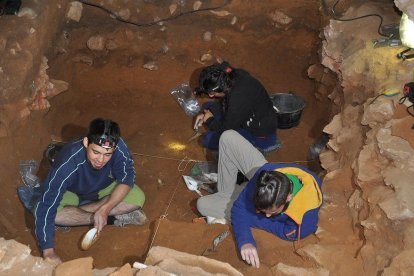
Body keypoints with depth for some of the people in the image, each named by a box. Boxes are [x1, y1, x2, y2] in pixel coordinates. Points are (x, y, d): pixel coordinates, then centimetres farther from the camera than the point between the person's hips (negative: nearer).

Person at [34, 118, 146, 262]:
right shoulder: (68, 163, -41)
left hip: (104, 189, 2)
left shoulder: (119, 148, -35)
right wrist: (49, 252, -45)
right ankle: (115, 217, -18)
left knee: (138, 198, -24)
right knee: (47, 211, -33)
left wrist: (105, 209, -37)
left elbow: (126, 179, -23)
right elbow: (46, 208, -40)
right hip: (71, 193, -1)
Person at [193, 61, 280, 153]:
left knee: (209, 140, -15)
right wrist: (206, 114, 0)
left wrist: (209, 120, -4)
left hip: (261, 132, -9)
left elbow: (227, 128, -22)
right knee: (208, 106, 9)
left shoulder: (239, 100, -38)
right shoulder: (236, 75, -13)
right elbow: (224, 102, 8)